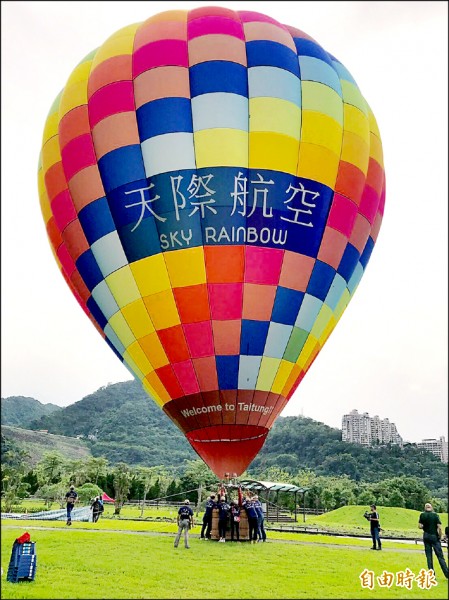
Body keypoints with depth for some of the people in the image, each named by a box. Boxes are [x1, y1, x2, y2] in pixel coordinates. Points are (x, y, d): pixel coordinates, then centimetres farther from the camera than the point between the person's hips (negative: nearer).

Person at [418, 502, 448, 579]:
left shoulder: (422, 515, -1)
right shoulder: (435, 515, -6)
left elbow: (420, 526, -7)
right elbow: (439, 527, -13)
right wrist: (440, 536, 0)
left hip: (426, 536, 2)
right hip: (434, 536, -2)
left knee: (429, 556, 7)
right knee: (440, 556, 3)